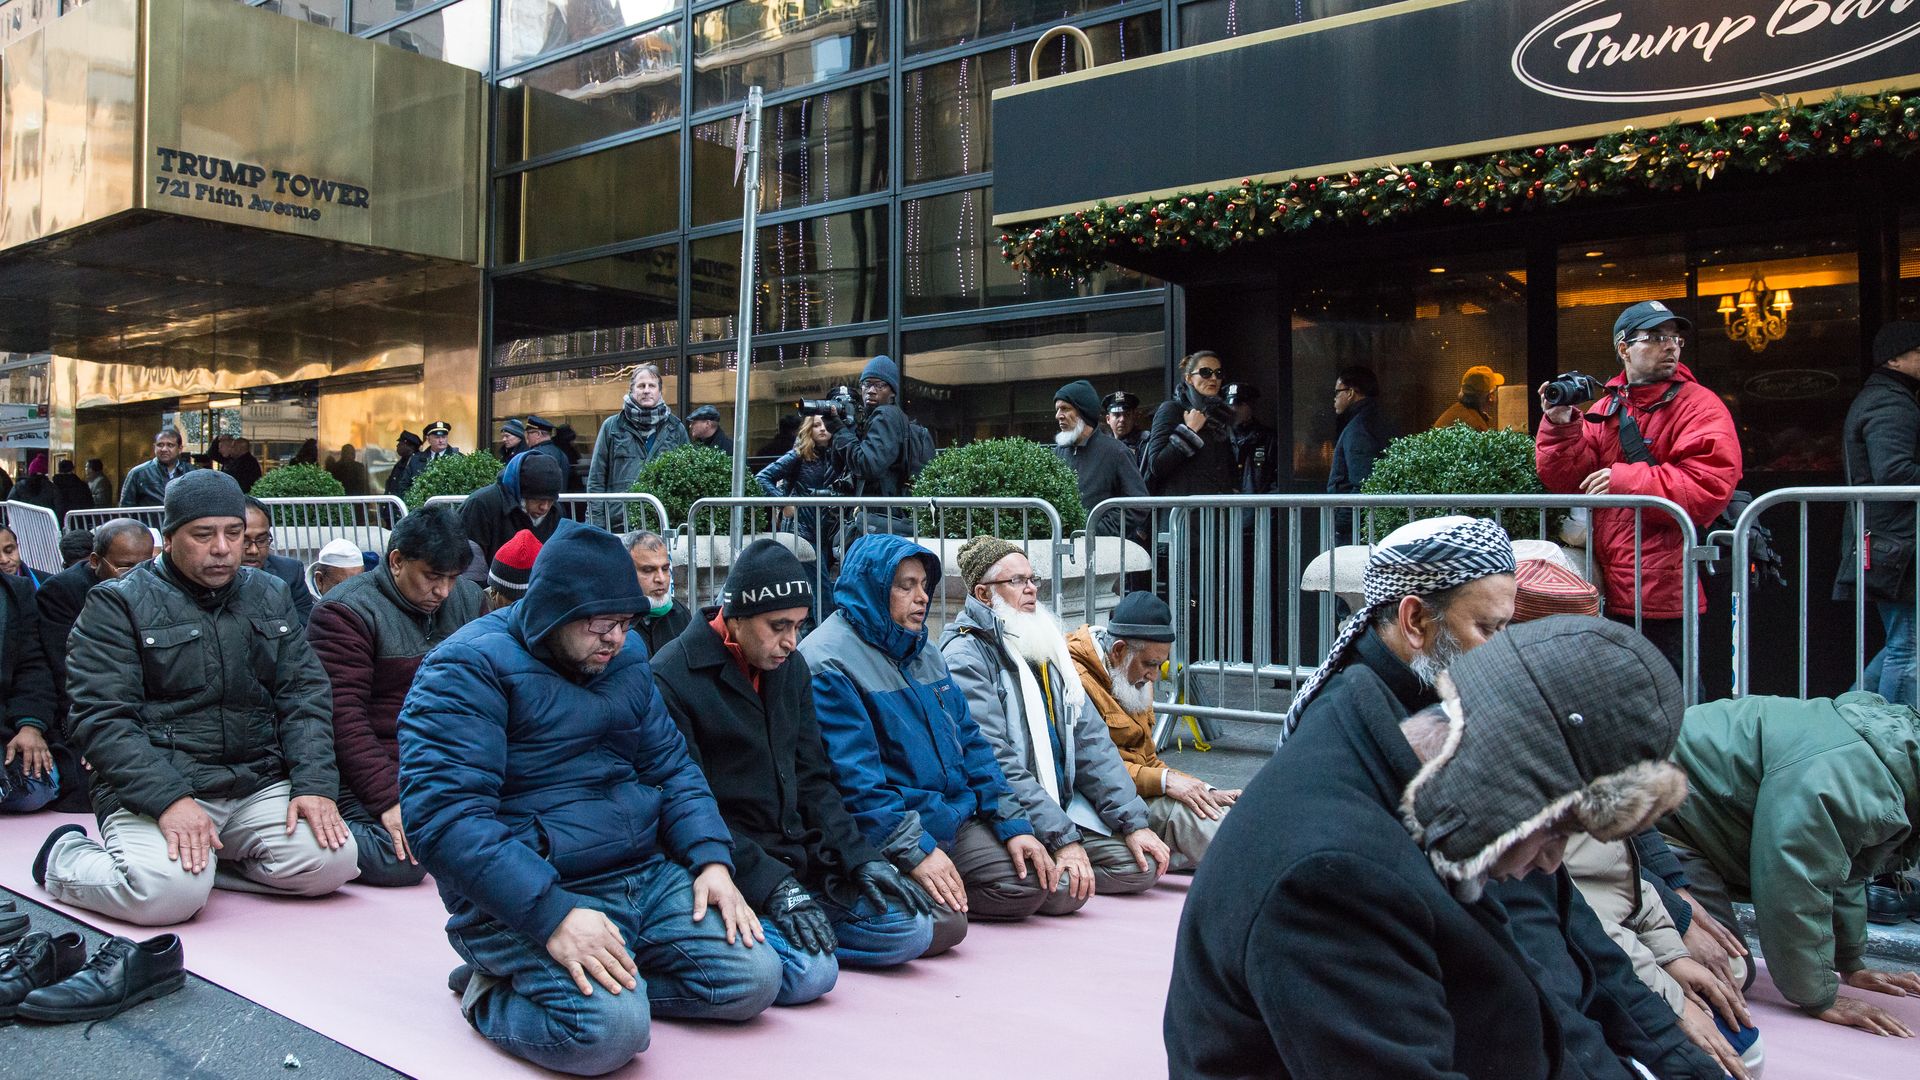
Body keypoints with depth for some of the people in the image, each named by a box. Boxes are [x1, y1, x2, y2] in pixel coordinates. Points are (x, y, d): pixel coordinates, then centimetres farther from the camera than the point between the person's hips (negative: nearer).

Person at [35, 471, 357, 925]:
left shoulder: (270, 596, 14)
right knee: (170, 891, -28)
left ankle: (202, 858, 6)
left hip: (260, 785, 4)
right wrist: (169, 801, -22)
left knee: (332, 860, -18)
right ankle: (65, 857, 6)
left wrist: (314, 784, -8)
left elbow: (305, 696, 8)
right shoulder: (118, 604, 0)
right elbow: (101, 720, -9)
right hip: (153, 789, -4)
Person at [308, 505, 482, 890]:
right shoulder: (347, 612, -10)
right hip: (375, 773, -7)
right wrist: (388, 799, -24)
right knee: (401, 864, -28)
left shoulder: (466, 599, 10)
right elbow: (342, 716, -18)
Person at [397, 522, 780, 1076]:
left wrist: (712, 861, -3)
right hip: (526, 900, -7)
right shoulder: (471, 668, -14)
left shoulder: (623, 655, 10)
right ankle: (496, 995, 2)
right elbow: (442, 816, -24)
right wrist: (553, 915, -30)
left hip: (647, 878, 7)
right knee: (610, 1027, -29)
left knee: (753, 978, -5)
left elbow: (671, 768, 14)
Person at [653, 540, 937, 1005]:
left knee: (912, 928, -4)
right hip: (731, 866, -7)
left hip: (800, 857, 7)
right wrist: (771, 885, -24)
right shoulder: (671, 677, -13)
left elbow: (813, 780, 12)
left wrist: (862, 859, -1)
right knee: (809, 972, -28)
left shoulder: (791, 669, 9)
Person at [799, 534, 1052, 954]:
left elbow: (969, 742, 15)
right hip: (878, 838, -8)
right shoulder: (829, 662, -13)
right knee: (942, 923, -27)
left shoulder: (924, 654, 15)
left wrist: (1012, 824, 7)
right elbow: (852, 776, -20)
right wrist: (915, 850, -24)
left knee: (1030, 885, -1)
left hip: (953, 820, 9)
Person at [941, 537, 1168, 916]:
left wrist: (1133, 822, 2)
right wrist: (1062, 838, -24)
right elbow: (996, 764, -20)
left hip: (1063, 805, 8)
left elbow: (1091, 740, 11)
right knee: (1064, 888, -29)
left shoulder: (1043, 646, 15)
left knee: (1141, 865, -7)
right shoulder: (964, 657, -11)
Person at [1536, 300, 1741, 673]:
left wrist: (1625, 480, -19)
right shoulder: (1605, 409, 12)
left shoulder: (1700, 407, -5)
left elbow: (1709, 488, -19)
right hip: (1608, 593, 6)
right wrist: (1561, 427, -11)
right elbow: (1570, 482, 3)